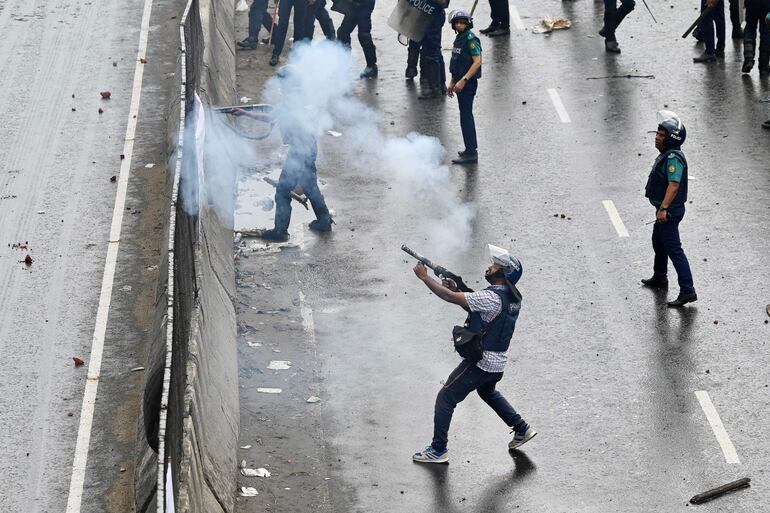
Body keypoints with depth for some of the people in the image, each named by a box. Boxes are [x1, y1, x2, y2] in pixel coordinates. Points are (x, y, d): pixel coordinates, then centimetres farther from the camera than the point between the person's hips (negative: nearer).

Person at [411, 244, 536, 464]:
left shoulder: (492, 298, -25)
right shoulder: (511, 297, 4)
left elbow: (450, 298, -24)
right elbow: (475, 309, 14)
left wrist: (424, 276, -15)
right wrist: (457, 289, 2)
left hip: (480, 361, -9)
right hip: (497, 362, 9)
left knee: (445, 398, 0)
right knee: (488, 392, 35)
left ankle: (438, 450, 1)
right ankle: (521, 429, 37)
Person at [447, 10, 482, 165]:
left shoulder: (471, 39, -16)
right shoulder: (459, 39, 14)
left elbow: (477, 62, -22)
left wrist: (463, 80, -25)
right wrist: (452, 82, 22)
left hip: (468, 83, -10)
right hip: (460, 83, 10)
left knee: (466, 117, -9)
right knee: (466, 116, 16)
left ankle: (471, 153, -7)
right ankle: (472, 149, 25)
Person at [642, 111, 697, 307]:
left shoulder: (674, 158, -23)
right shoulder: (666, 155, 10)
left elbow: (674, 185, -32)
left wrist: (664, 208, -36)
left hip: (669, 212, -11)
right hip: (664, 209, 11)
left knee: (674, 250, -11)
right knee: (658, 242, 27)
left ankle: (687, 291, -12)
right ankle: (659, 278, 47)